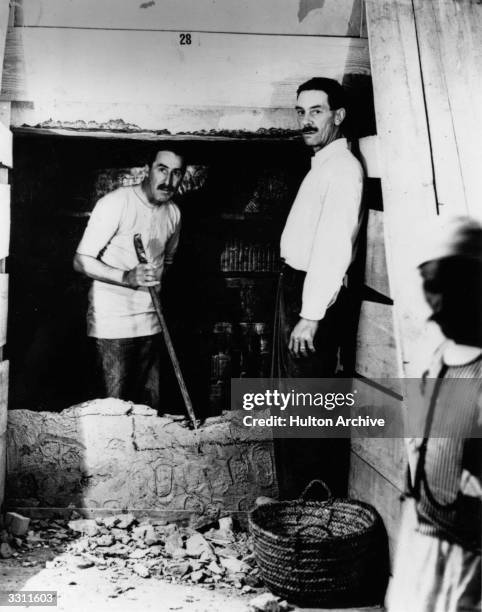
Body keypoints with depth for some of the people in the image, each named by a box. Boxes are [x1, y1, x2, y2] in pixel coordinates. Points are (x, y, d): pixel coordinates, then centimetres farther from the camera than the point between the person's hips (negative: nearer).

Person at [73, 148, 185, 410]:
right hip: (112, 322, -6)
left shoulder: (173, 213, 9)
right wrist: (127, 277, -26)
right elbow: (81, 261, -13)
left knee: (150, 407, 8)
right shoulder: (116, 203, -12)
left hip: (150, 324, 6)